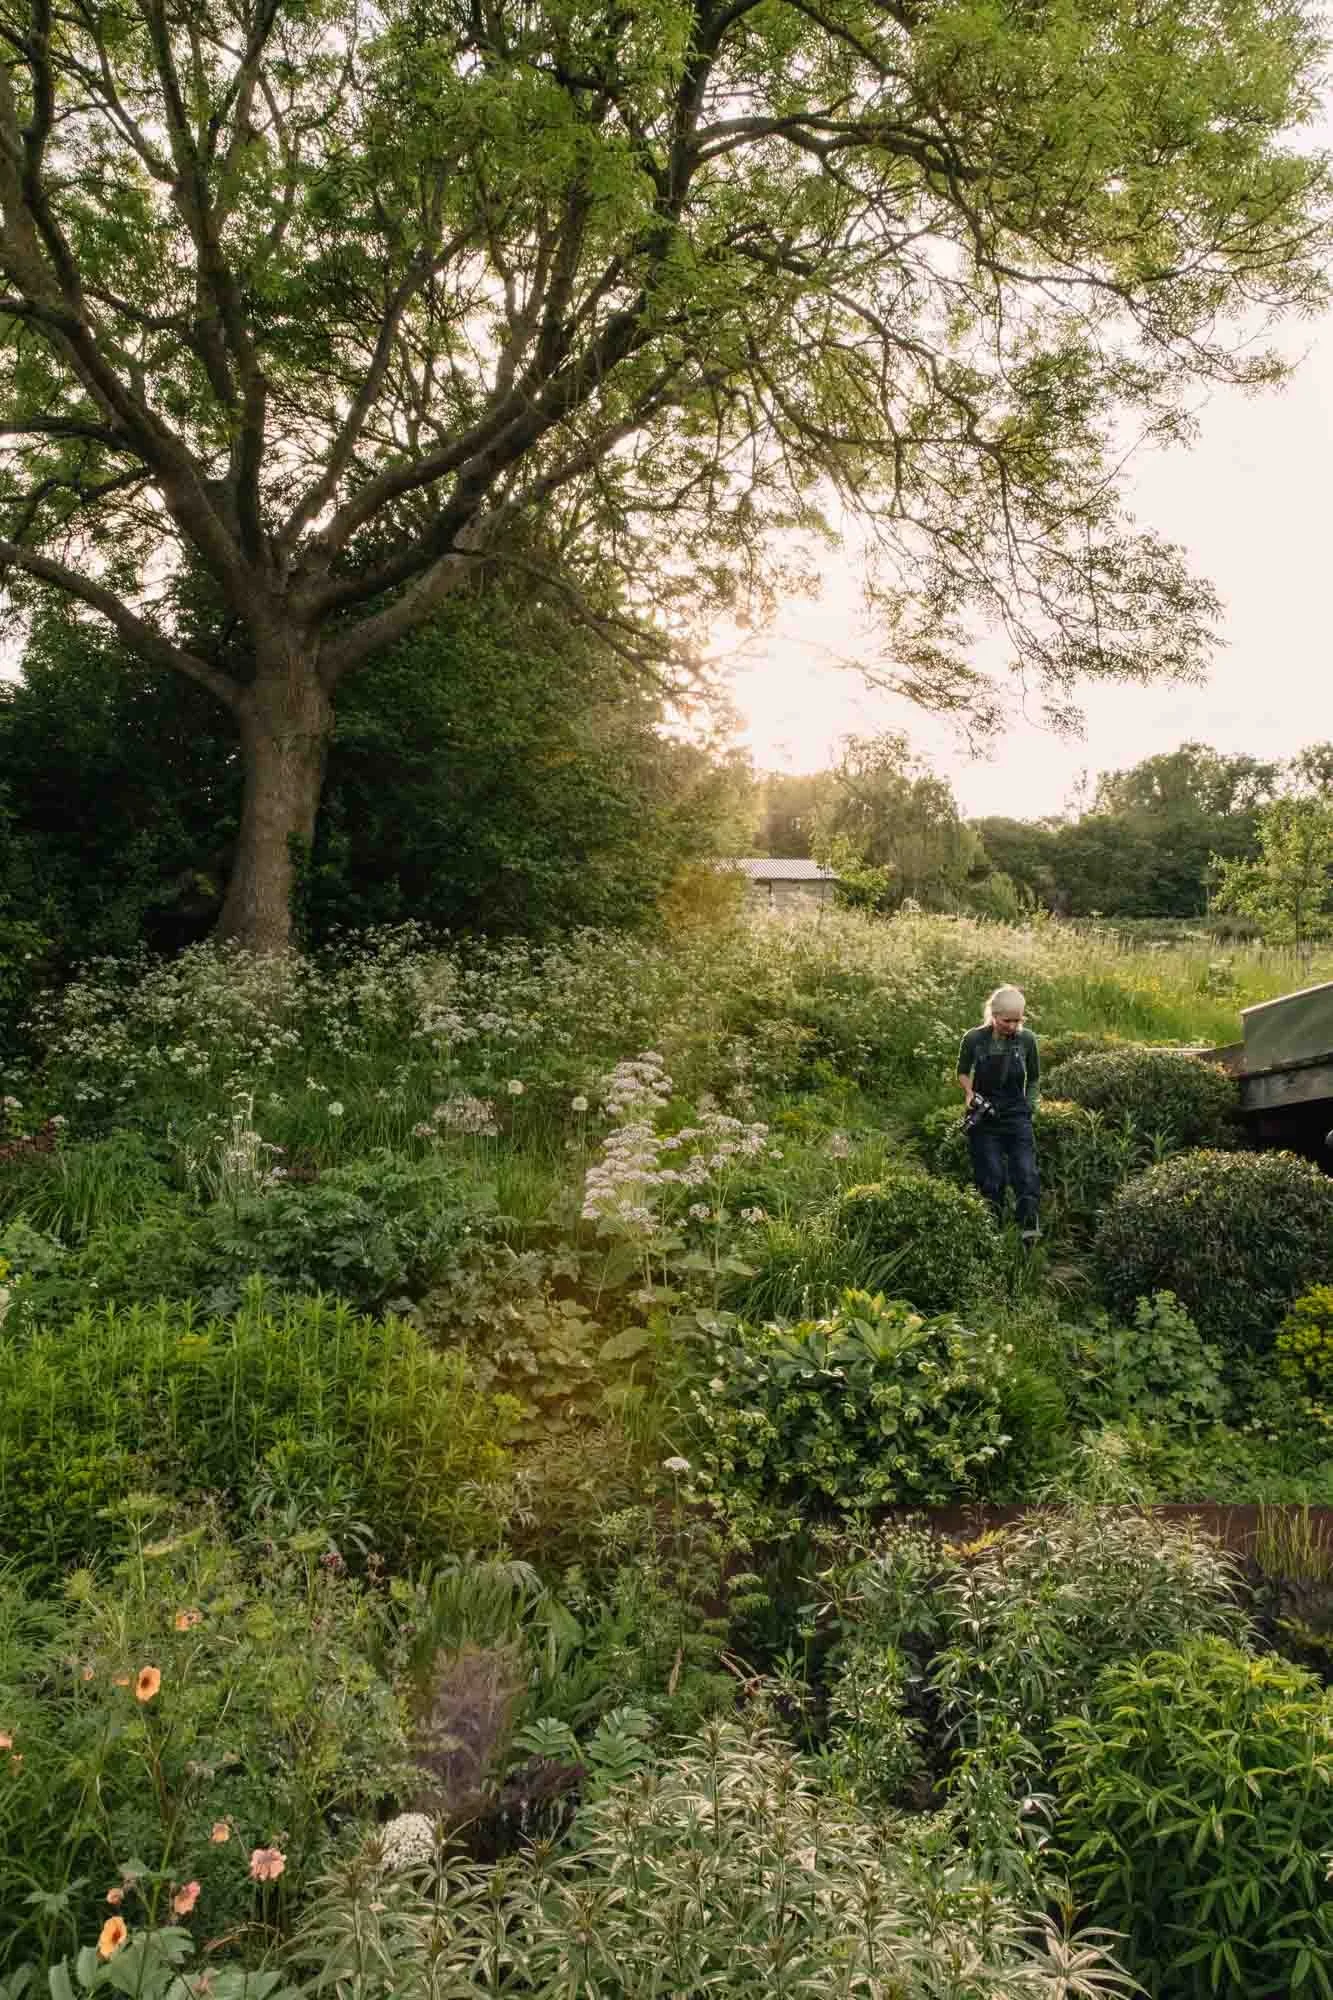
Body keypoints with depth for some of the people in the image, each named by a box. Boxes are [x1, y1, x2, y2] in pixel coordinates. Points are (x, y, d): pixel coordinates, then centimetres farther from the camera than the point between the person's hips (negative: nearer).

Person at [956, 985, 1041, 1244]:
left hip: (1017, 1117, 1)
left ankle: (1029, 1230, -8)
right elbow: (963, 1072, 7)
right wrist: (969, 1094, -10)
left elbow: (1034, 1079, 11)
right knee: (991, 1180, 0)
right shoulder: (974, 1038, -10)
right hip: (984, 1119, -1)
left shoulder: (1026, 1039, -6)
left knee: (1026, 1174, -11)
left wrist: (1029, 1105, 5)